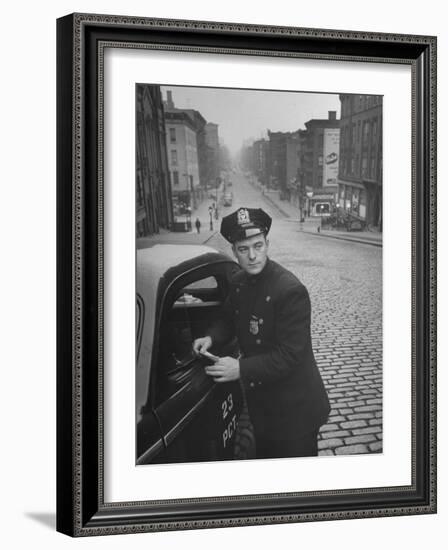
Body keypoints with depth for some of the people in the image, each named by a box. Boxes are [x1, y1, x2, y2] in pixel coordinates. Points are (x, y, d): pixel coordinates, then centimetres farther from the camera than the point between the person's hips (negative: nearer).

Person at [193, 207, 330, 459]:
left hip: (294, 409, -7)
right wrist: (211, 337, -4)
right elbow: (229, 320, 17)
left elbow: (289, 355, -27)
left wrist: (242, 369, -31)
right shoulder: (239, 283, -1)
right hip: (260, 400, 7)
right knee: (265, 457, 24)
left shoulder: (291, 291, -26)